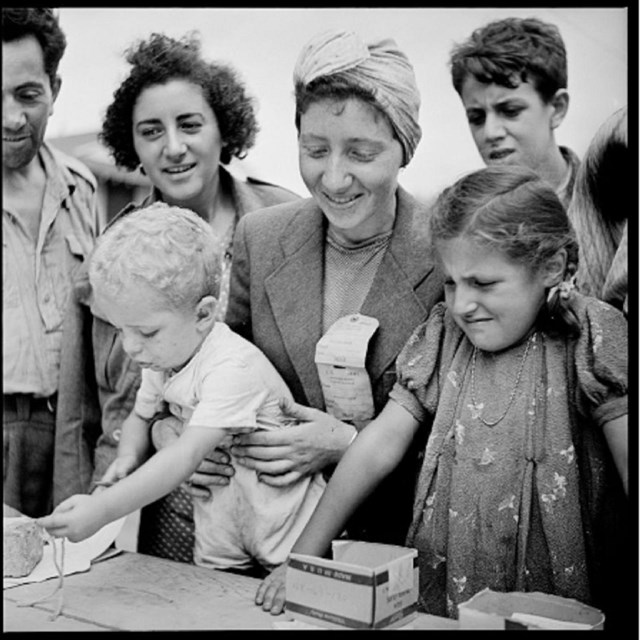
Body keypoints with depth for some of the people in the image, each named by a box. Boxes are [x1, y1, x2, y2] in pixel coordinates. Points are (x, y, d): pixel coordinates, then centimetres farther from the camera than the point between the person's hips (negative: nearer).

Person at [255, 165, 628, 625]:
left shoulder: (590, 340, -5)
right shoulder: (444, 337, 5)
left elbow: (630, 473, -9)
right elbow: (380, 445, 2)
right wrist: (302, 557, -1)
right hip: (436, 599, 2)